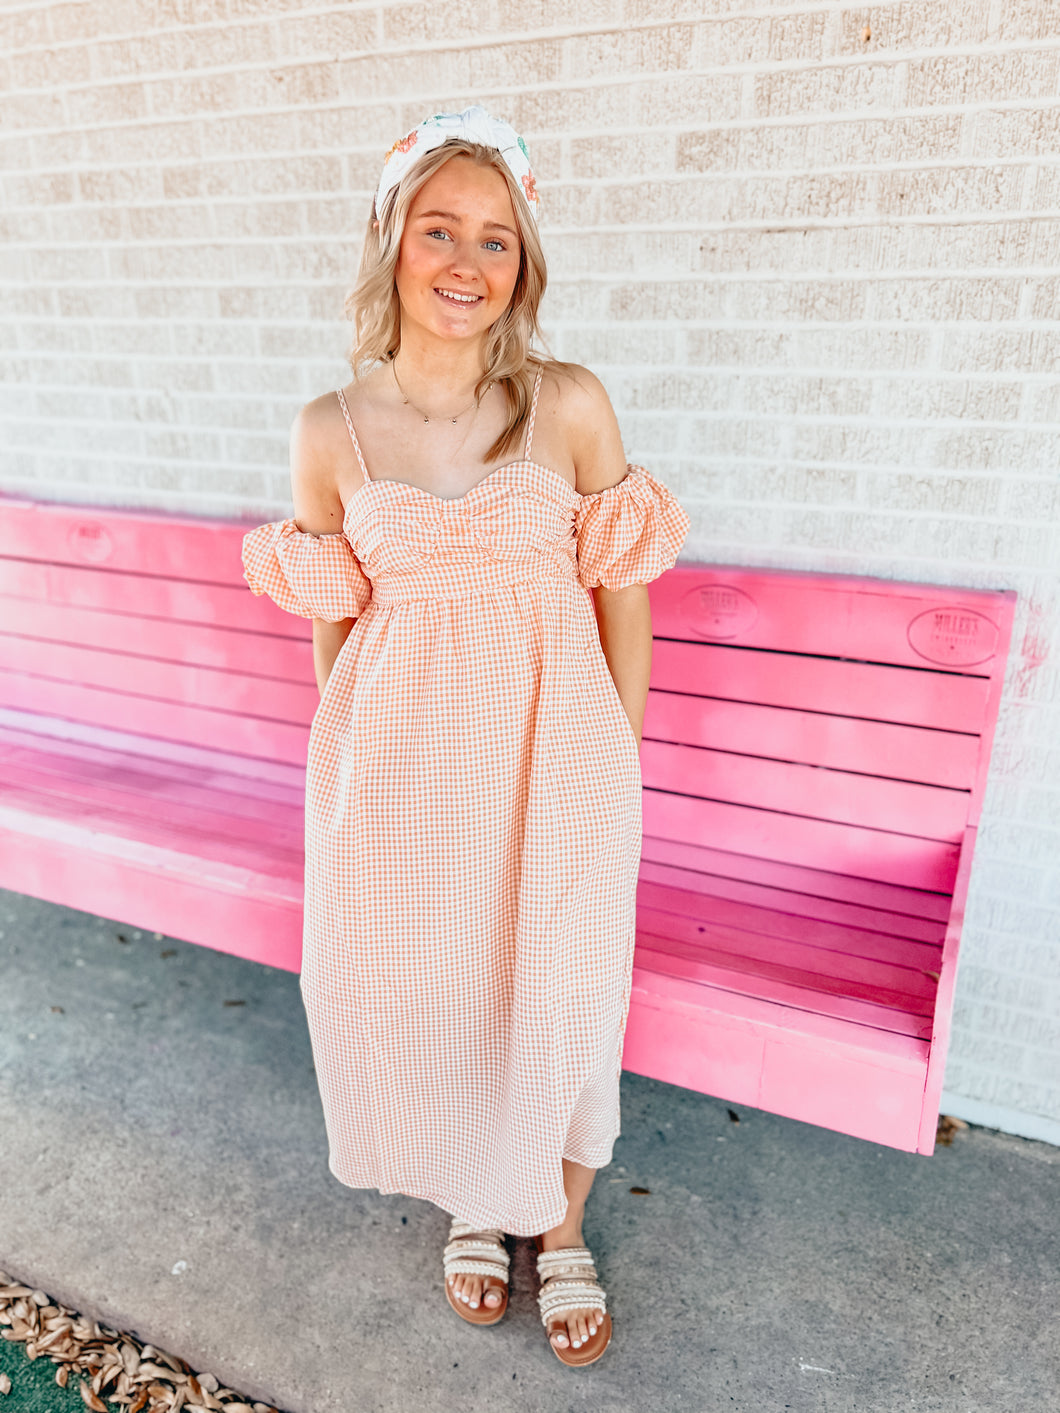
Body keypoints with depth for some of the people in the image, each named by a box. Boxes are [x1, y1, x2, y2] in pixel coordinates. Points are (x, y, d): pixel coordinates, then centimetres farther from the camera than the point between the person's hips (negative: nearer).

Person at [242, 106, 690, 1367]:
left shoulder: (571, 407, -5)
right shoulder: (328, 434, -2)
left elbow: (622, 601, 1)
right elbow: (335, 632, 6)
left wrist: (614, 769, 4)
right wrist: (357, 771, 11)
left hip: (553, 761, -1)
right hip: (403, 771, 1)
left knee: (556, 1006, 10)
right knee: (418, 1000, 14)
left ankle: (560, 1228, 42)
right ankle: (467, 1207, 47)